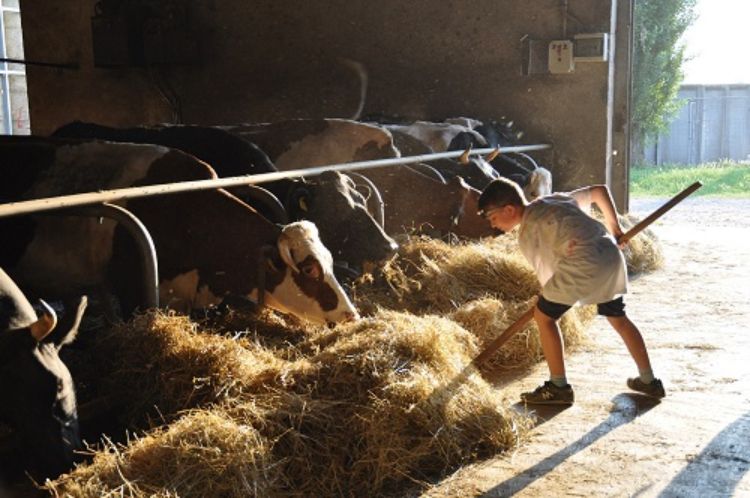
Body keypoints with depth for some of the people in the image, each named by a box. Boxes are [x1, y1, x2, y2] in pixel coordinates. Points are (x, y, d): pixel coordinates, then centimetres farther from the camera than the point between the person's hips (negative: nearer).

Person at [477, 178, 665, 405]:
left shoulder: (527, 234, 3)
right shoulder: (555, 199, 23)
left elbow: (548, 278, 3)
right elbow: (599, 191, 29)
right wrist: (614, 227, 35)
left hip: (584, 264, -8)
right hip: (612, 256, 8)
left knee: (544, 316, 7)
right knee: (618, 318, 26)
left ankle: (559, 388, 12)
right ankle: (648, 381, 36)